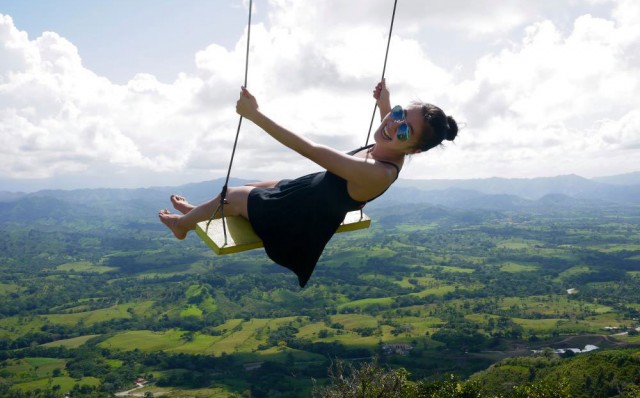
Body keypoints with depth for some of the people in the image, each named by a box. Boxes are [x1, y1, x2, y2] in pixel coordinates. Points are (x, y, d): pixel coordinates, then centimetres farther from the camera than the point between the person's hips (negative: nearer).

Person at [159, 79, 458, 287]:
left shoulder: (378, 174, -42)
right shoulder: (387, 151, -16)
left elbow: (309, 150, -42)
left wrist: (255, 114, -41)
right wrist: (385, 103, 5)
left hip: (304, 221, -8)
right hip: (308, 194, 8)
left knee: (234, 196, 9)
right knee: (244, 188, 22)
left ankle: (183, 223, 39)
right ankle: (195, 212, 50)